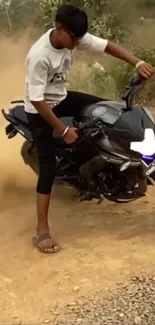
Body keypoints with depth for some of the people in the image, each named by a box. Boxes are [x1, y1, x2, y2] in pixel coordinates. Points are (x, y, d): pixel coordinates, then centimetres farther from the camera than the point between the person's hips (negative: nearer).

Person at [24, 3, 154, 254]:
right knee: (49, 168, -12)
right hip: (39, 109, -7)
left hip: (61, 98, 7)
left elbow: (107, 46, -9)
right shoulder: (39, 56, -33)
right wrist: (63, 130, -28)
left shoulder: (74, 37, -14)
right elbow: (37, 100, -31)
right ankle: (42, 232, -7)